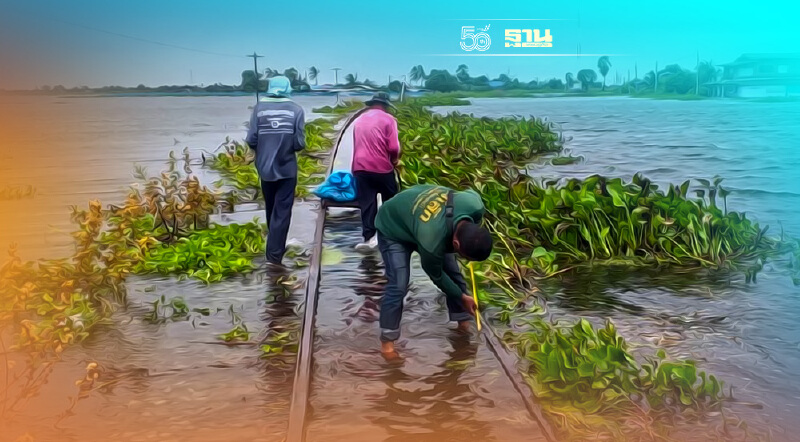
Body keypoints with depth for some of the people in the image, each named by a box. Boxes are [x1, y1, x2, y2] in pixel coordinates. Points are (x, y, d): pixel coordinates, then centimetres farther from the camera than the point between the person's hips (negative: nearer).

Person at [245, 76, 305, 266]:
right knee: (282, 211, 3)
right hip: (286, 168, -2)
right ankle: (274, 253, -2)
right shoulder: (296, 110, -6)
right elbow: (299, 143, -10)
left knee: (271, 208, 19)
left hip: (265, 168, 3)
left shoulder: (259, 108, -3)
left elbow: (251, 140, -7)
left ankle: (275, 247, 34)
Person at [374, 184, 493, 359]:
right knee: (398, 285, -19)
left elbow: (471, 193, -3)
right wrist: (462, 297, -8)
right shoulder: (431, 241, -45)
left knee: (454, 273, 4)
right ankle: (387, 340, -3)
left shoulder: (475, 206, -32)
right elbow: (436, 276, -23)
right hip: (392, 229, -6)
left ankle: (464, 324, 21)